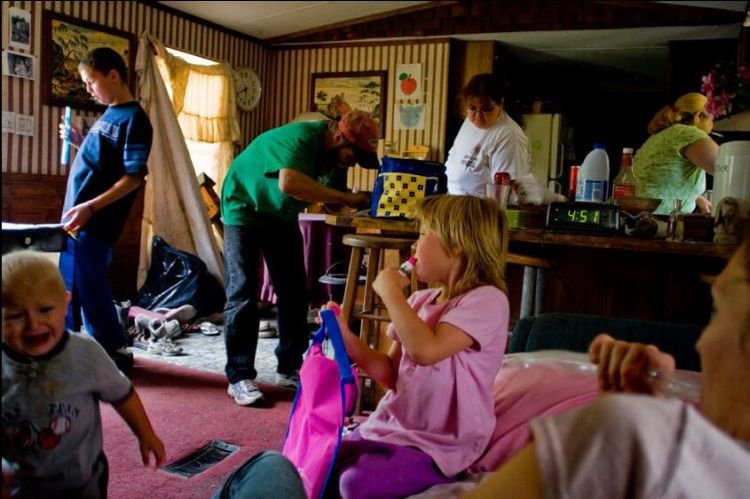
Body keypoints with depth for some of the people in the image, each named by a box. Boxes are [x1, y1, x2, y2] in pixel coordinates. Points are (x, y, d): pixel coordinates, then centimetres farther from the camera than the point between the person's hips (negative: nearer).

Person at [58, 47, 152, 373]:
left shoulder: (134, 119, -12)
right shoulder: (107, 115, 16)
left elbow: (133, 177, -19)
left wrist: (91, 207, -25)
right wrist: (78, 141, 7)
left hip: (96, 221, -9)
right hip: (76, 217, 9)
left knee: (89, 289, -4)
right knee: (68, 286, 16)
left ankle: (115, 354, 8)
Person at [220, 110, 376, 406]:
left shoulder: (335, 154, -8)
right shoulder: (300, 138, -32)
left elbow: (331, 199, -5)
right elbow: (289, 183, -50)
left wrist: (359, 201, -25)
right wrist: (347, 198, -46)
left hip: (282, 216, 7)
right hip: (245, 209, -7)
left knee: (294, 292, 3)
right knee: (243, 293, -10)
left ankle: (290, 368, 14)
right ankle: (239, 377, -3)